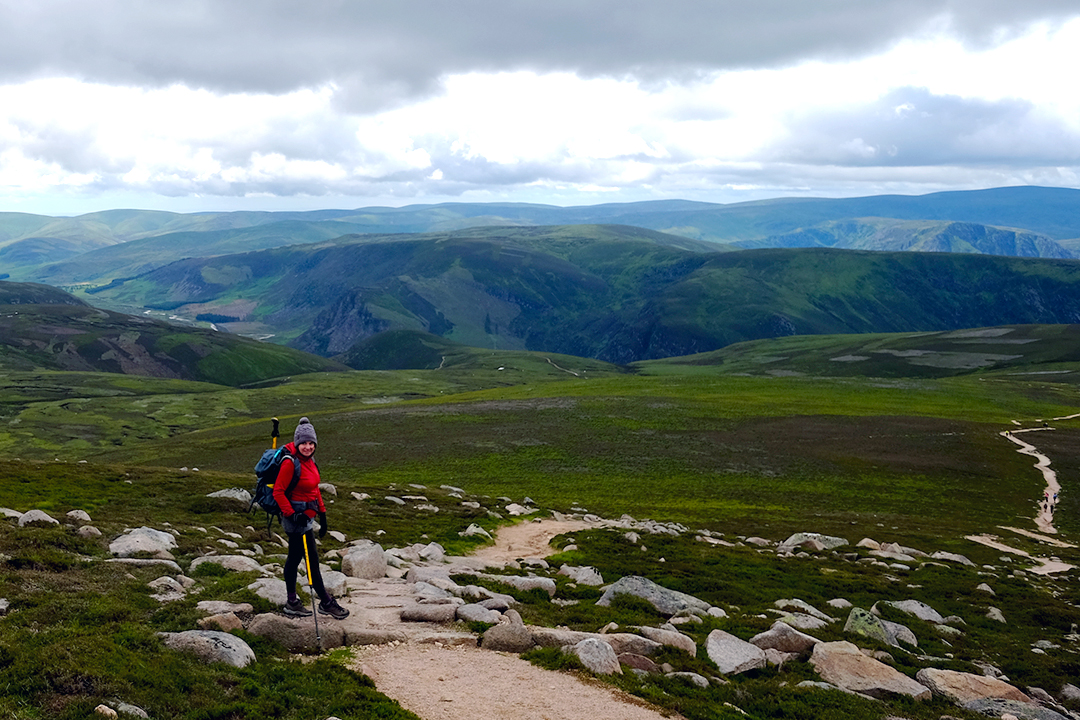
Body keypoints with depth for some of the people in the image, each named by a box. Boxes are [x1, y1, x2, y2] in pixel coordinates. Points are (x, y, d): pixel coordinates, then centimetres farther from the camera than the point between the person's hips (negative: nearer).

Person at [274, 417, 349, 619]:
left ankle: (292, 603, 27)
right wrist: (292, 514, -22)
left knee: (294, 558, 17)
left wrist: (322, 514, 15)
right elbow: (278, 491, -18)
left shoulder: (309, 460, 6)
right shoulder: (290, 463, -20)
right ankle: (327, 603, 10)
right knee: (311, 560, 0)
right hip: (297, 517, -9)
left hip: (306, 516, 9)